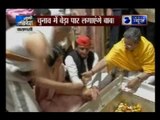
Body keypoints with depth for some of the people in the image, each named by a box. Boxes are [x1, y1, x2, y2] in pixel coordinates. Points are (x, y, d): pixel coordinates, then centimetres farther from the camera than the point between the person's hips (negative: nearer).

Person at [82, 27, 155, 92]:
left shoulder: (148, 47, -31)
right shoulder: (119, 47, -30)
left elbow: (150, 71, -30)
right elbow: (105, 61, -35)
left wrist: (137, 79, -46)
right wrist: (91, 72, -49)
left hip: (143, 72, -1)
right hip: (128, 71, 1)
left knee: (151, 79, -26)